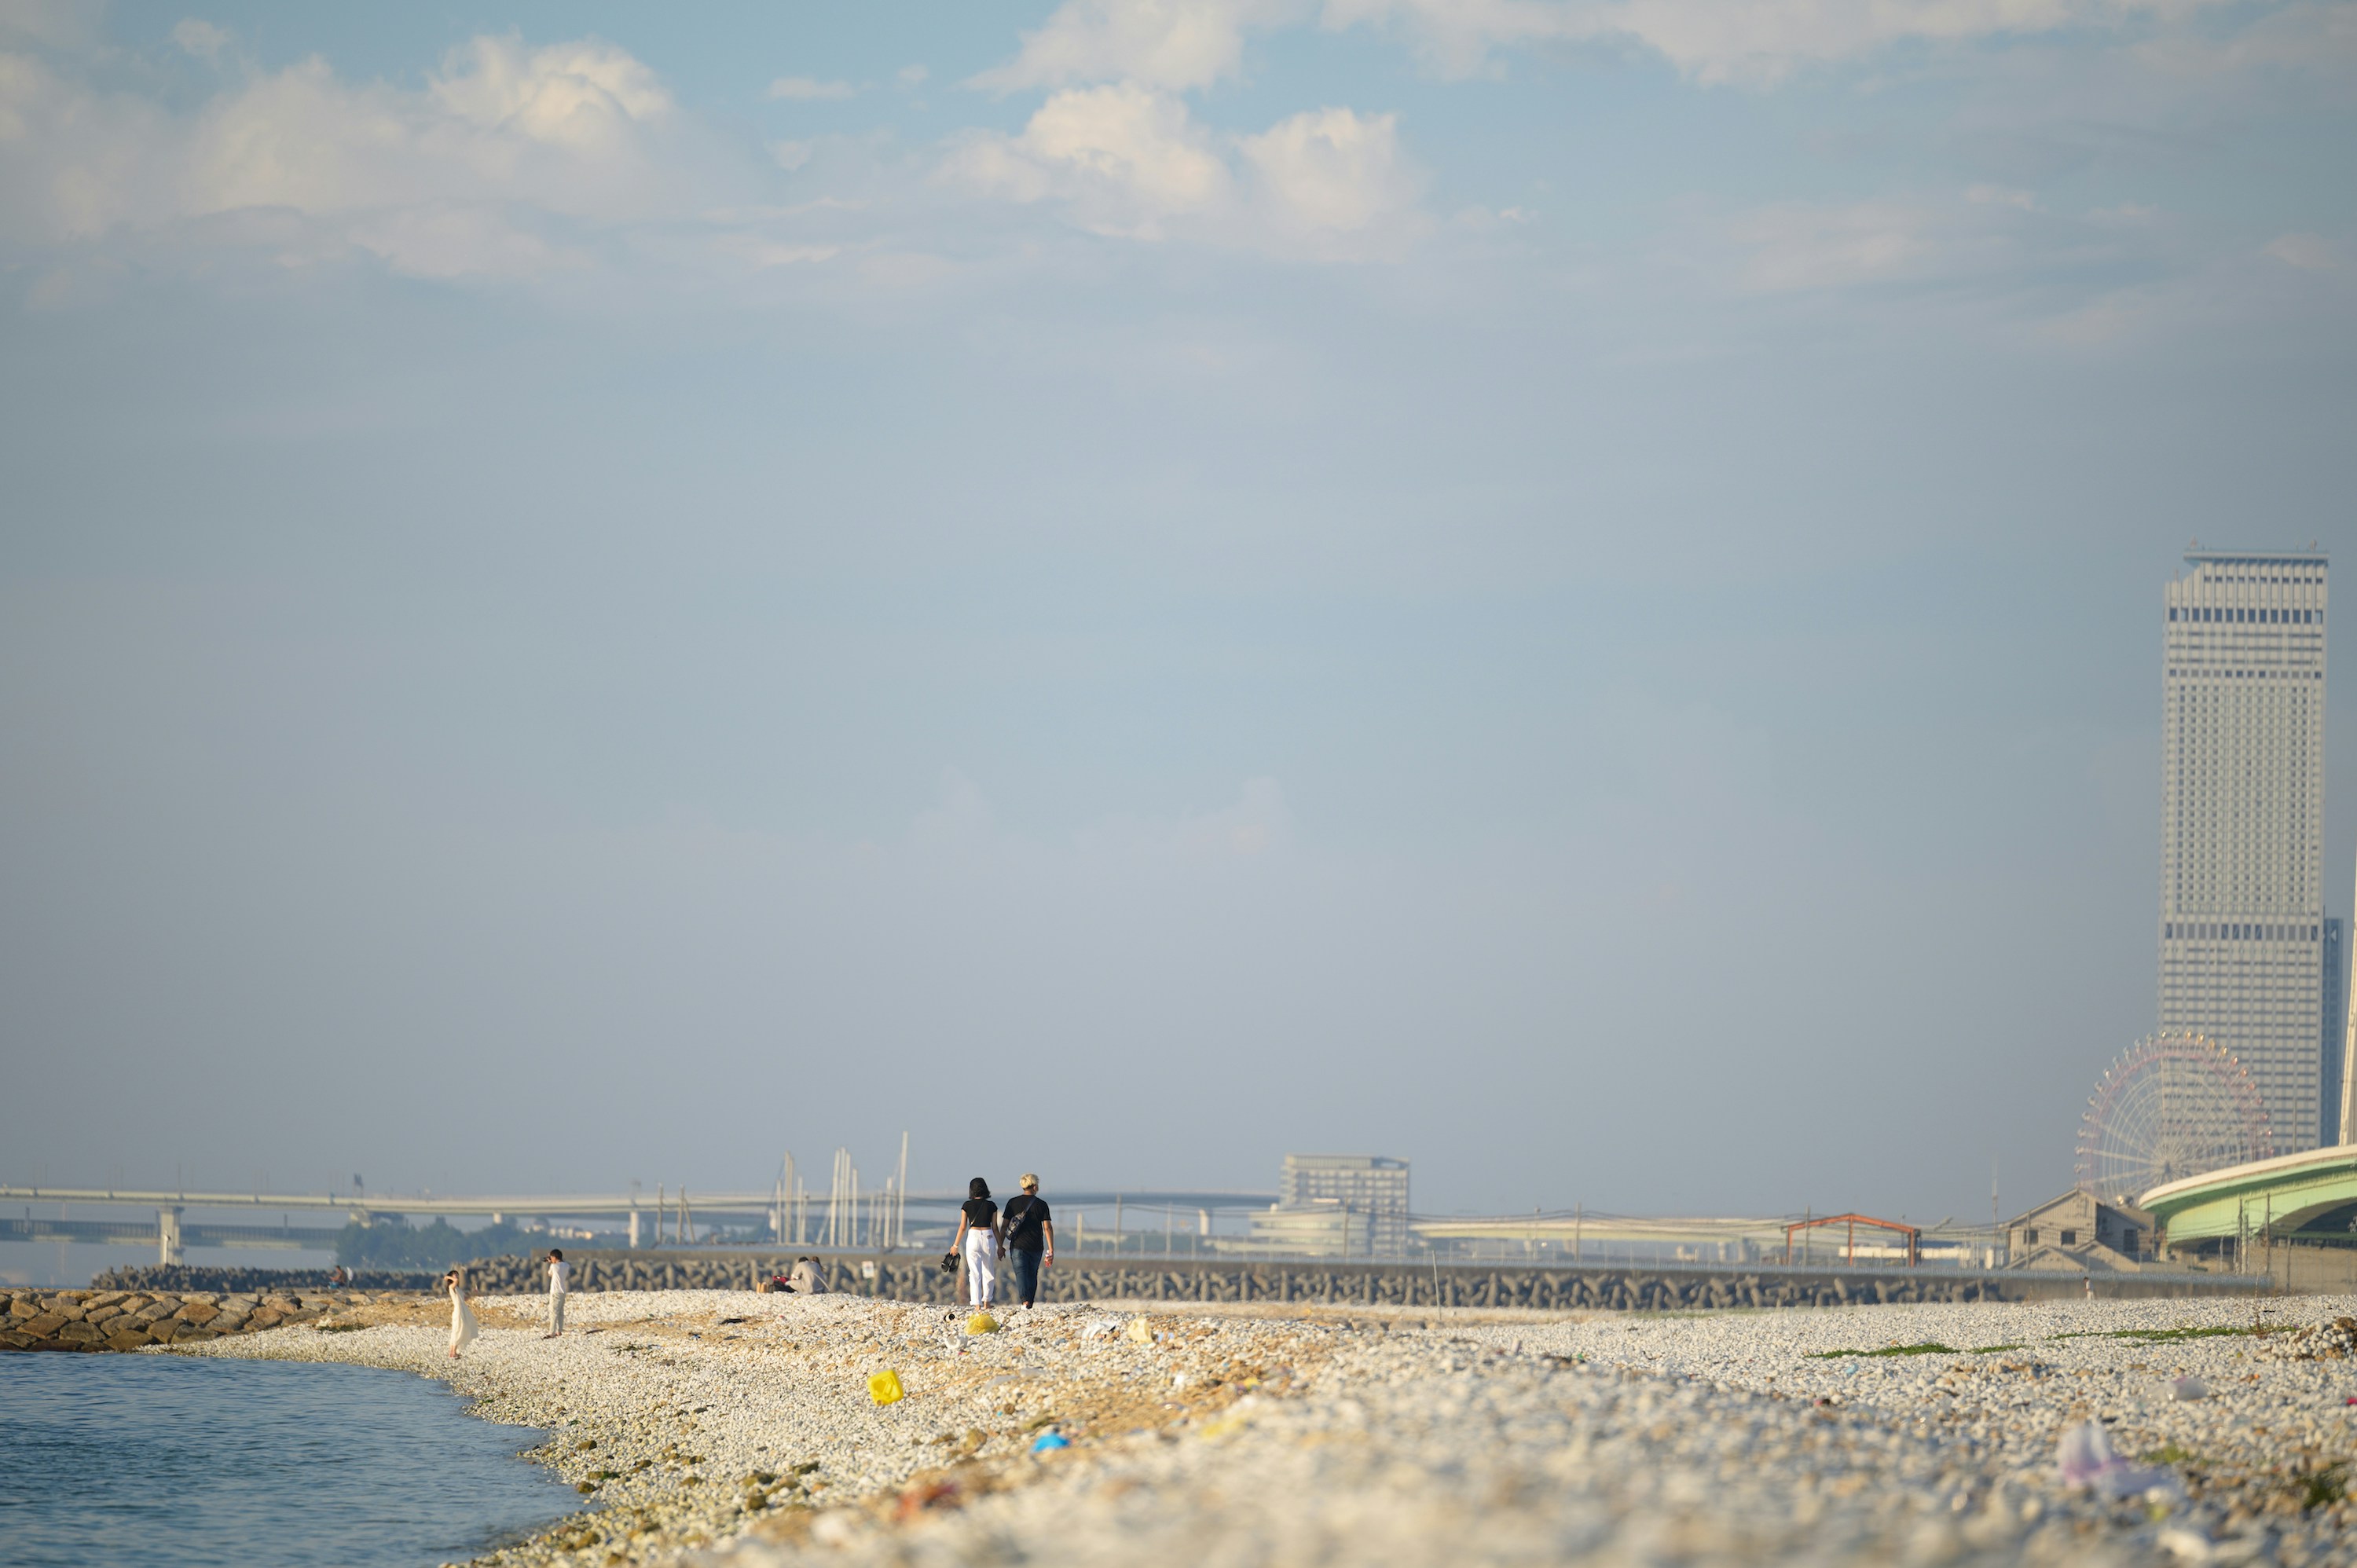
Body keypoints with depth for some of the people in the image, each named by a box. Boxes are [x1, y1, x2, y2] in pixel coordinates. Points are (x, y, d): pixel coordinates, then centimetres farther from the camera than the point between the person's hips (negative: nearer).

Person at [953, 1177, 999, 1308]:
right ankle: (986, 1302, 26)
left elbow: (963, 1227, 0)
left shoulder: (967, 1205, -1)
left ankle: (977, 1304, -9)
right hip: (989, 1237, 1)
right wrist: (1000, 1246, 11)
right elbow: (995, 1228, 3)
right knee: (989, 1272, 18)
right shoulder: (991, 1206, 1)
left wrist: (956, 1245, 11)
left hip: (973, 1237, -1)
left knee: (975, 1273, -1)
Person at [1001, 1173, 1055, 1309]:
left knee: (1021, 1274, -7)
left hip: (1018, 1246, -1)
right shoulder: (1041, 1205, 0)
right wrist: (1051, 1251, -4)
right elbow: (1048, 1228, -5)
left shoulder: (1013, 1203, 2)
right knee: (1033, 1276, 15)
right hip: (1036, 1247, 1)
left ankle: (1025, 1301, -28)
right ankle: (1030, 1304, 19)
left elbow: (1005, 1225, 2)